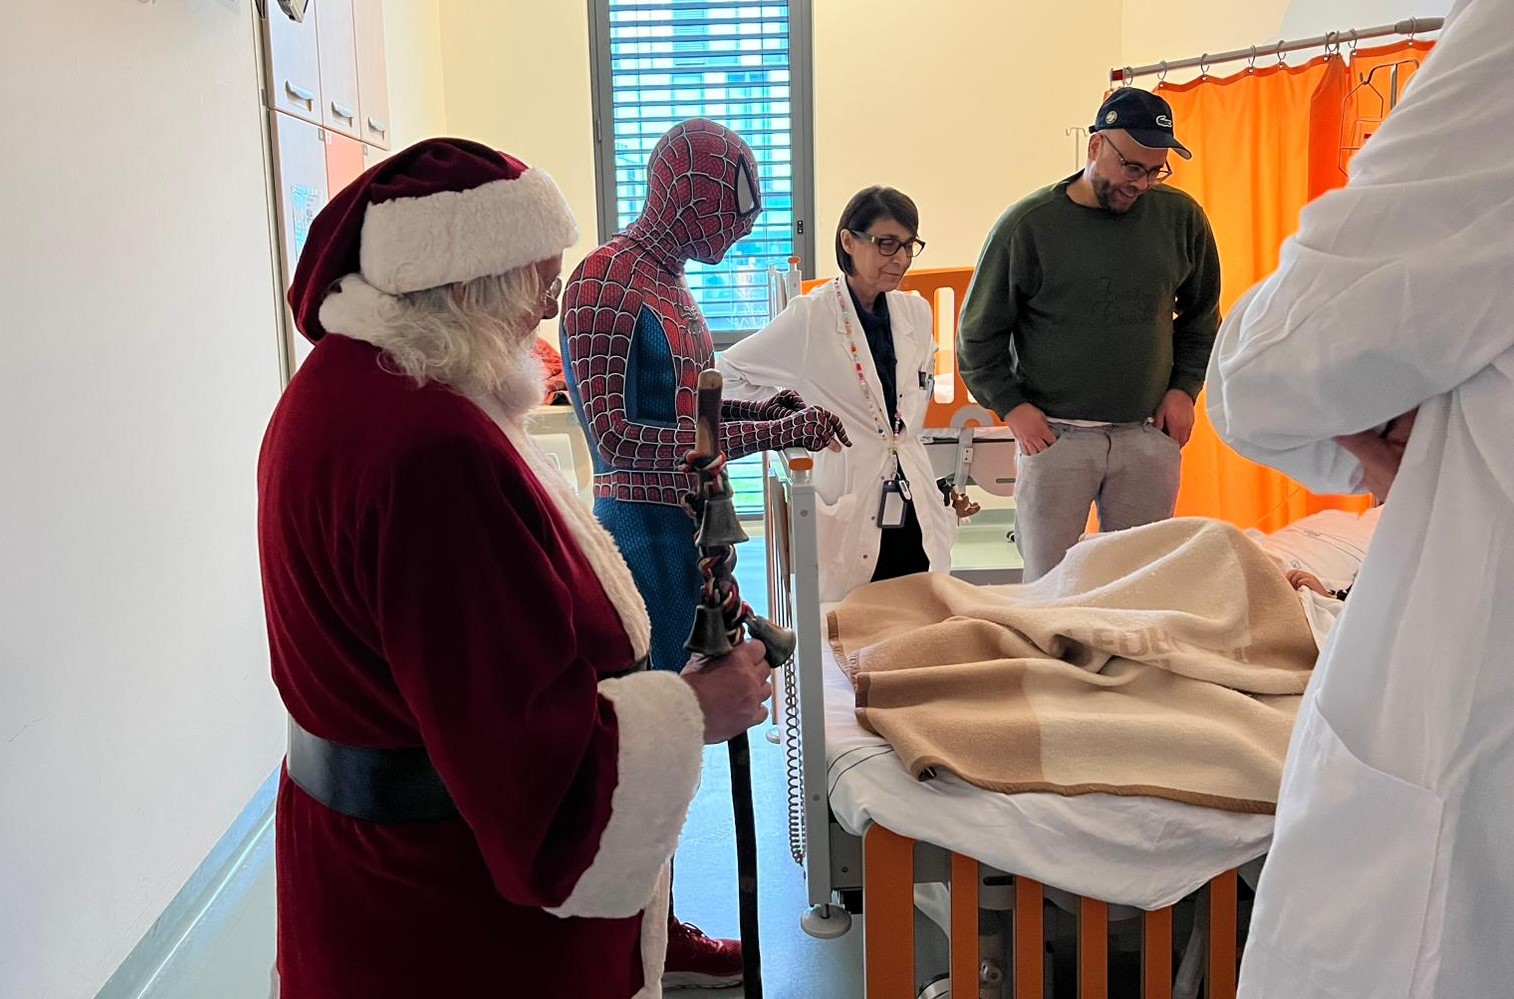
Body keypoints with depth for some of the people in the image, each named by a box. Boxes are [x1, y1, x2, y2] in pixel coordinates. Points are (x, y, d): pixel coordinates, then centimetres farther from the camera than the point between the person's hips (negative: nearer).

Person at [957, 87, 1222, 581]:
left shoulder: (1180, 216, 5)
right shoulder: (1027, 224, -3)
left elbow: (1202, 316, 19)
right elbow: (978, 333, 4)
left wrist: (1184, 388, 8)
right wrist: (1011, 407, -4)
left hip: (1149, 436, 3)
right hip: (1054, 436, -2)